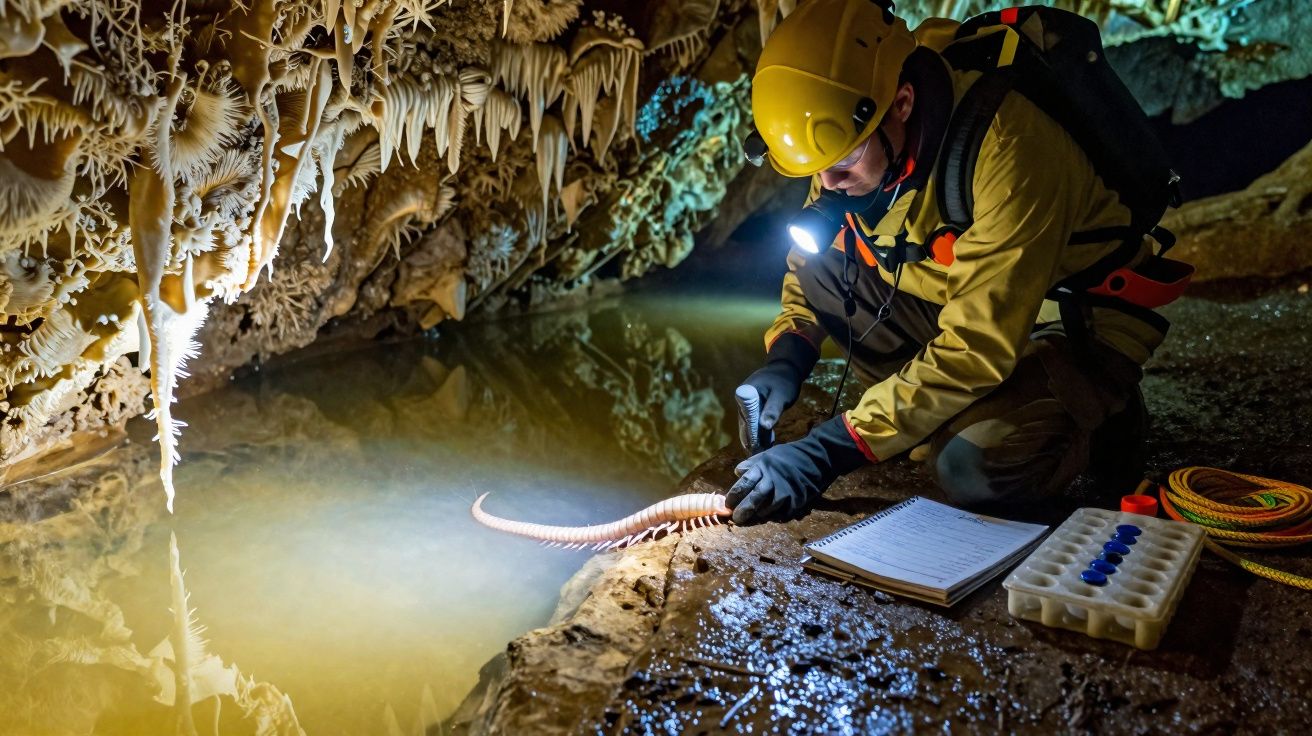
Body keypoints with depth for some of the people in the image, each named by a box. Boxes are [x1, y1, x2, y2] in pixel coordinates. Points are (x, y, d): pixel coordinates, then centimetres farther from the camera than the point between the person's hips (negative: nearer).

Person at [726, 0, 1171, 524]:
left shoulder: (1006, 145, -33)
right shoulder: (850, 133, -12)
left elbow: (979, 348, -36)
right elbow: (810, 264, 4)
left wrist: (832, 449, -37)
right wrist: (786, 358, -15)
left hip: (1081, 328, -6)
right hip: (968, 306, 7)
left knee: (973, 470, -32)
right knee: (820, 254, -13)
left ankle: (1097, 418, 1)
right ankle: (939, 411, -2)